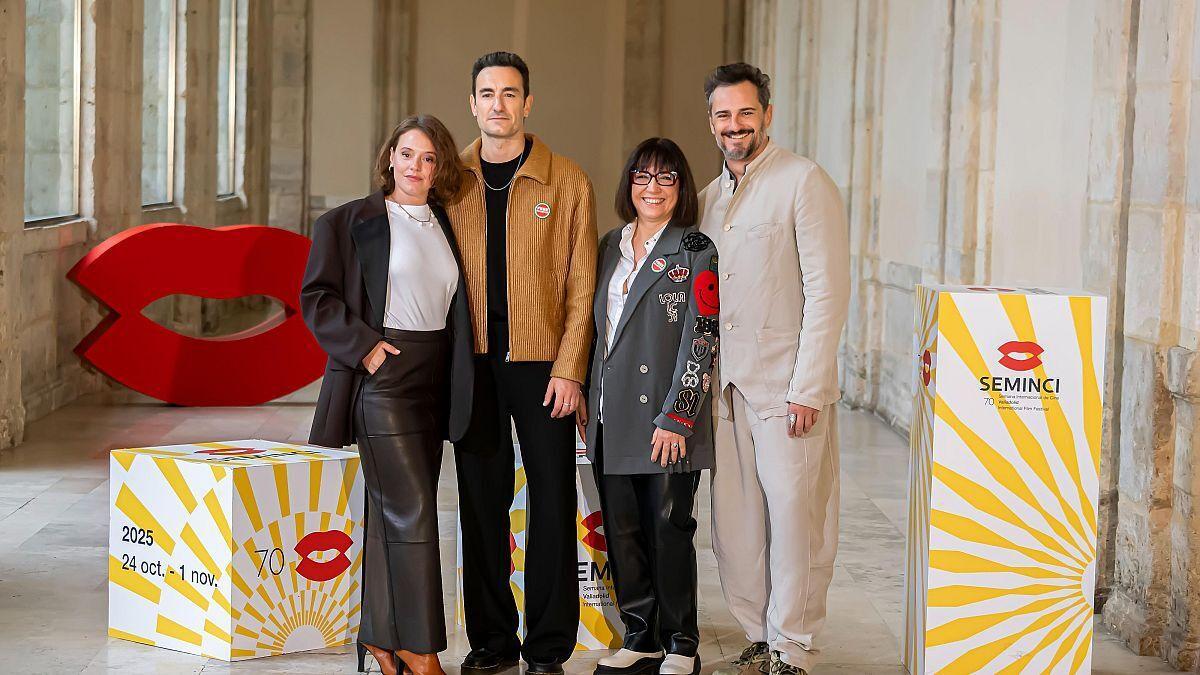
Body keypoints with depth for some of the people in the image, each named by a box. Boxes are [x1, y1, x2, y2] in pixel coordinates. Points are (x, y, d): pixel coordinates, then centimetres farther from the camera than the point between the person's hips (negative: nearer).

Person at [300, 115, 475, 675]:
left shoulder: (446, 225, 14)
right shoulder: (350, 222, -1)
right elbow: (316, 297, -4)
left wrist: (457, 378, 9)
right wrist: (363, 344, -14)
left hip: (434, 378, 5)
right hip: (382, 377, -5)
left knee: (392, 512, 10)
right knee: (411, 511, -10)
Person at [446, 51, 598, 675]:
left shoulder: (566, 182, 1)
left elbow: (581, 286, -1)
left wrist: (568, 370, -9)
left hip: (542, 364, -2)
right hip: (471, 365, 2)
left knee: (552, 504, 1)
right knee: (481, 502, 7)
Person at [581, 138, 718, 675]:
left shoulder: (696, 252, -4)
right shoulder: (612, 246, 14)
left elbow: (701, 341, -9)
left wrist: (675, 417, -15)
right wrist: (585, 400, 13)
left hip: (666, 424, -5)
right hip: (611, 420, 6)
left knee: (669, 530, 0)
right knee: (622, 531, 8)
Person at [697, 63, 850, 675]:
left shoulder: (804, 182, -5)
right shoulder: (709, 198, 16)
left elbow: (827, 291, -11)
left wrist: (807, 388, -16)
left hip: (788, 387, -6)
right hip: (724, 388, 6)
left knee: (793, 515, -5)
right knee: (734, 518, 6)